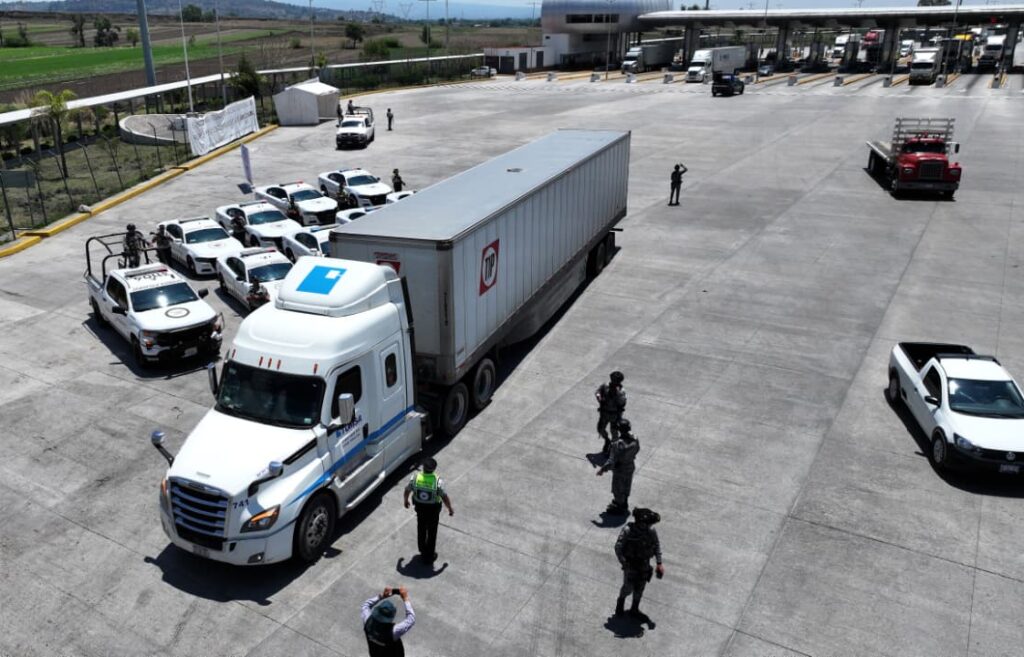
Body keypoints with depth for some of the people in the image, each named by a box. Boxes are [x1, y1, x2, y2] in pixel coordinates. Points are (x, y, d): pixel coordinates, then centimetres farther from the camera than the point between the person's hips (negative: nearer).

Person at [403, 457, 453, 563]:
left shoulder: (415, 477, -21)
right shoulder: (438, 481, -29)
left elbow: (407, 490, -6)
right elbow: (445, 497, -23)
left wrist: (406, 500, 15)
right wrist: (450, 509, -6)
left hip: (420, 507, 3)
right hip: (433, 509, -3)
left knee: (421, 529, 26)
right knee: (432, 532, 18)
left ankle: (423, 551, 45)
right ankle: (429, 556, 31)